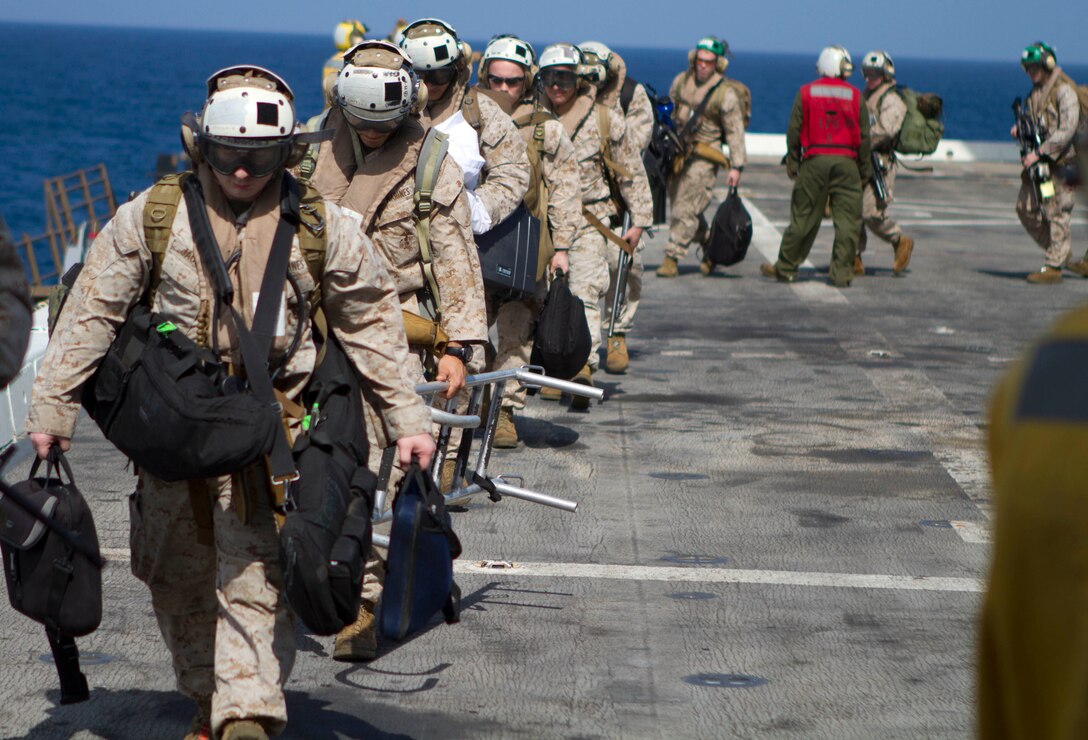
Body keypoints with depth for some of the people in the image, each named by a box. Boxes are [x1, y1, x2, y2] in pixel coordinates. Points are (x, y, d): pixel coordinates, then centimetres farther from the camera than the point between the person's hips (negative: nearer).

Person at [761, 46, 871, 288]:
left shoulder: (806, 93, 5)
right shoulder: (854, 96, 4)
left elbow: (794, 130, 3)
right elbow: (864, 134, 5)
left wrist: (792, 162, 10)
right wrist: (865, 168, 12)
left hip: (814, 160, 1)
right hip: (846, 160, -1)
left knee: (803, 216, 6)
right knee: (847, 219, 3)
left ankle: (785, 267, 12)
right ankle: (841, 273, 1)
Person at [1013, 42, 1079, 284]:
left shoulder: (1063, 91, -12)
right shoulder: (1036, 92, 15)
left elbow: (1067, 130, -20)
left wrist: (1038, 153, -24)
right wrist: (1020, 128, 5)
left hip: (1059, 160, -9)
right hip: (1038, 160, 9)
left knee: (1057, 212, -6)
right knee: (1025, 208, 7)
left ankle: (1053, 266, -2)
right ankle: (1059, 252, 19)